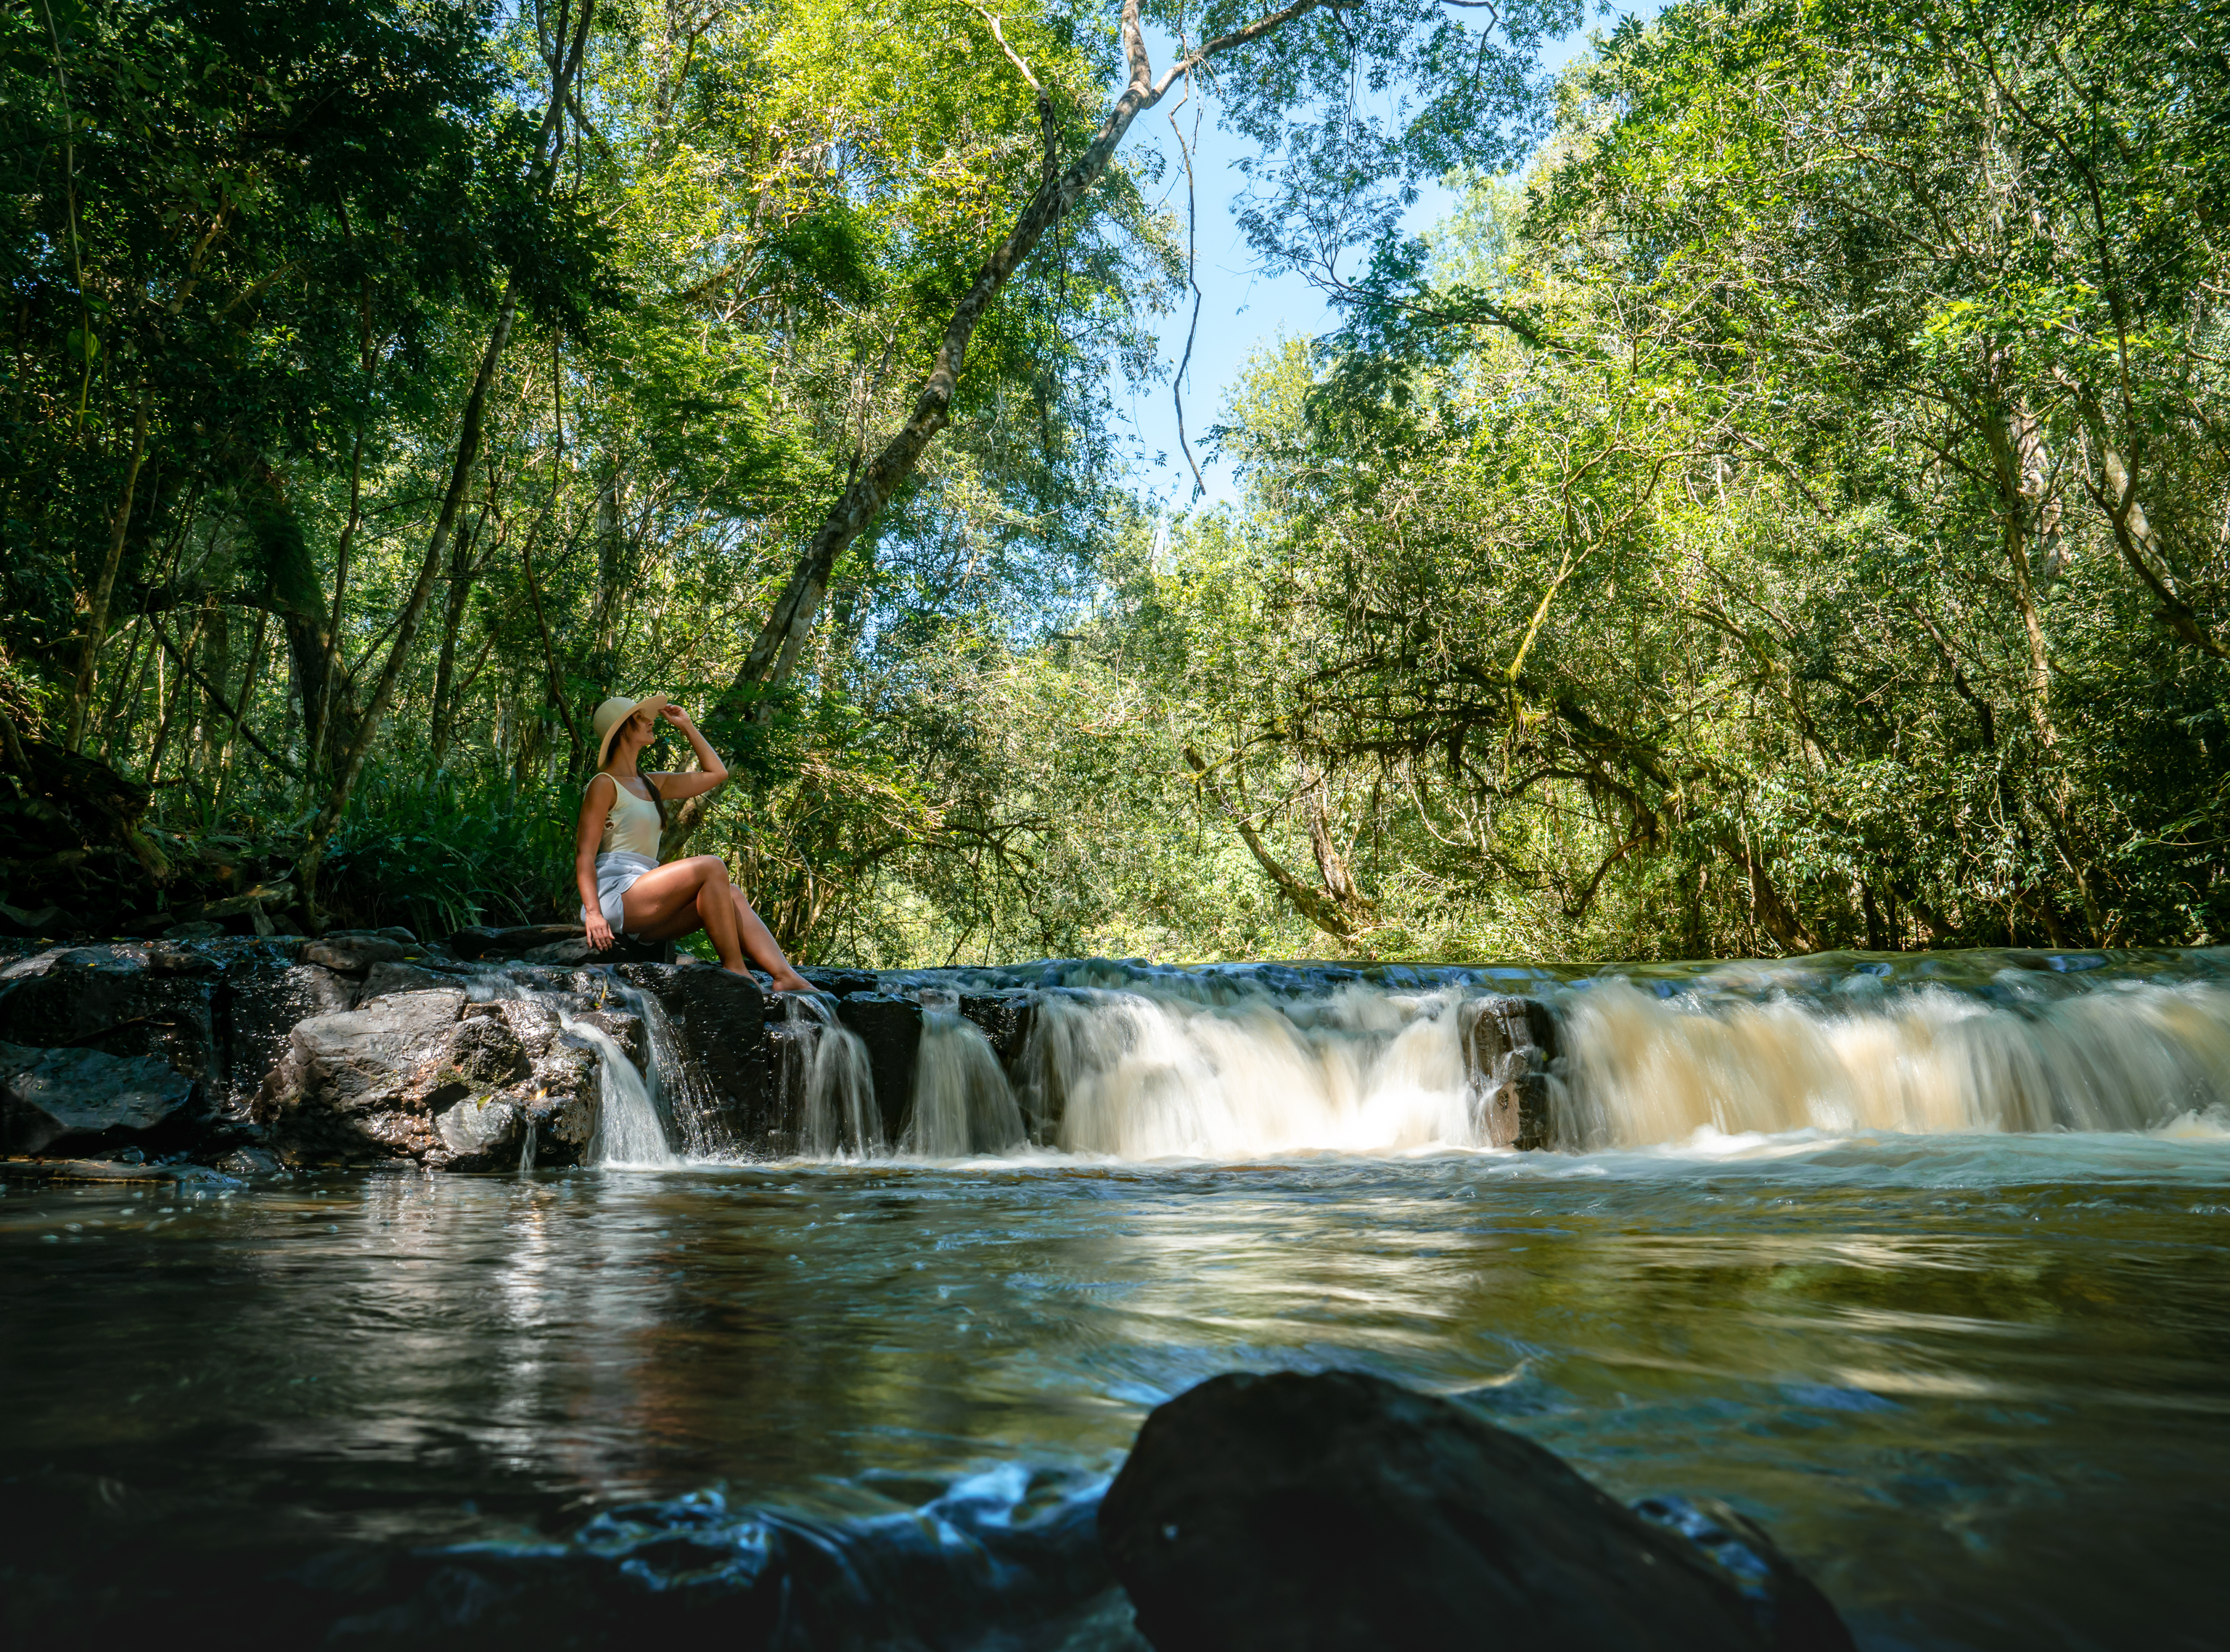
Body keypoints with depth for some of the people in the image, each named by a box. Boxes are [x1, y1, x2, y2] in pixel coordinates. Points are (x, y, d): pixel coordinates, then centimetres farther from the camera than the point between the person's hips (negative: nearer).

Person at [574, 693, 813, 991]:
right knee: (711, 866, -23)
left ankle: (786, 977, -24)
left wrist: (686, 726, 29)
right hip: (614, 896, -8)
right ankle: (735, 971, -22)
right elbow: (584, 853, -9)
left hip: (642, 905, 8)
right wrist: (593, 913, -22)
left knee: (730, 895, -11)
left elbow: (716, 772, 31)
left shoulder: (651, 785, 23)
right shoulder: (604, 784, -1)